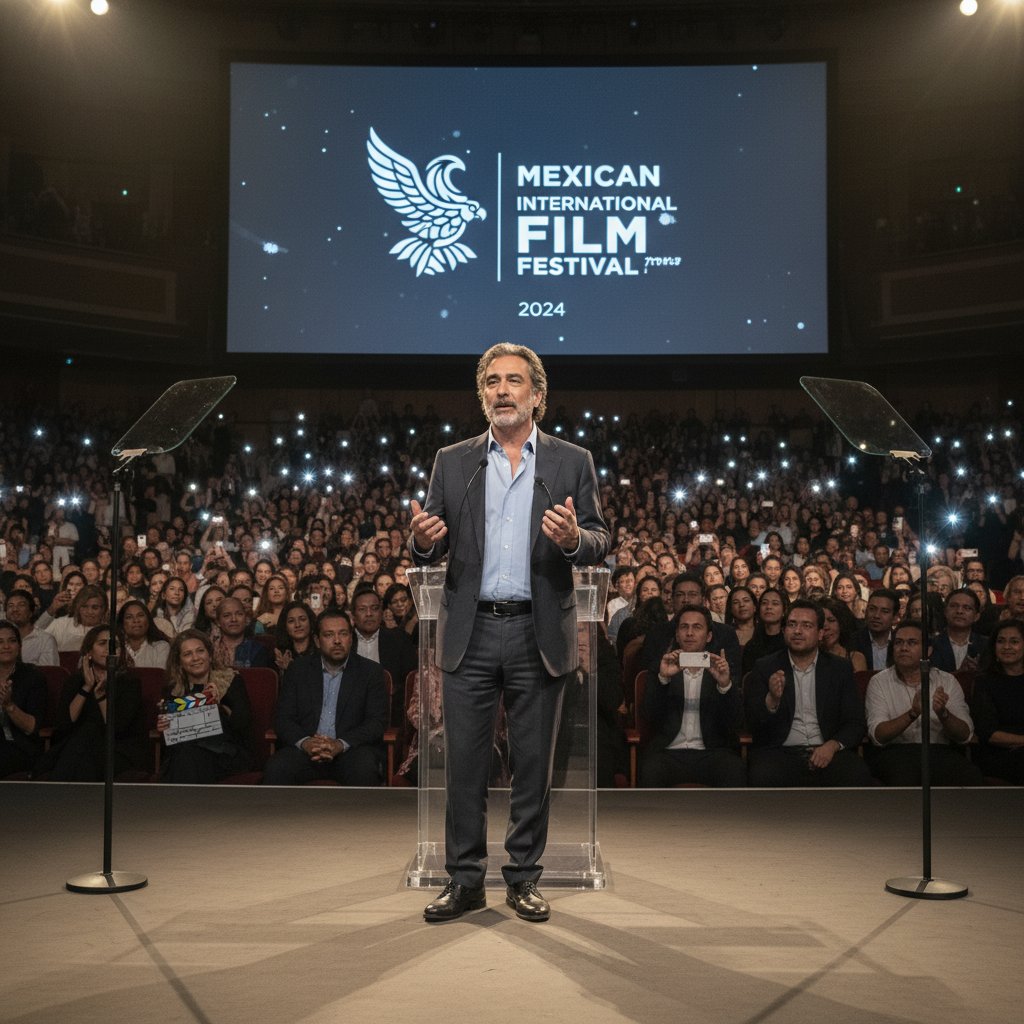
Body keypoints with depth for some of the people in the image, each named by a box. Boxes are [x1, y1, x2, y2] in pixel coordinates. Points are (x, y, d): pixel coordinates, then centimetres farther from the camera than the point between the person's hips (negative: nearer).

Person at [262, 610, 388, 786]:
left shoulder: (371, 671, 8)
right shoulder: (298, 670, 14)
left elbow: (378, 721, -1)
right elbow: (283, 718, 6)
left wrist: (340, 744, -19)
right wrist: (304, 742, -17)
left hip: (350, 750, -1)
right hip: (305, 750, 1)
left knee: (364, 771, -35)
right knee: (275, 769, -30)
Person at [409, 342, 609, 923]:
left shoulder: (572, 462, 5)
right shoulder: (453, 462, 9)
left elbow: (600, 544, 1)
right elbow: (431, 551, 7)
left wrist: (573, 538, -22)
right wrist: (424, 540, -17)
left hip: (539, 635, -1)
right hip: (471, 634, 1)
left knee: (534, 763, 6)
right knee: (464, 762, 4)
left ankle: (524, 880, 19)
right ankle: (465, 881, 15)